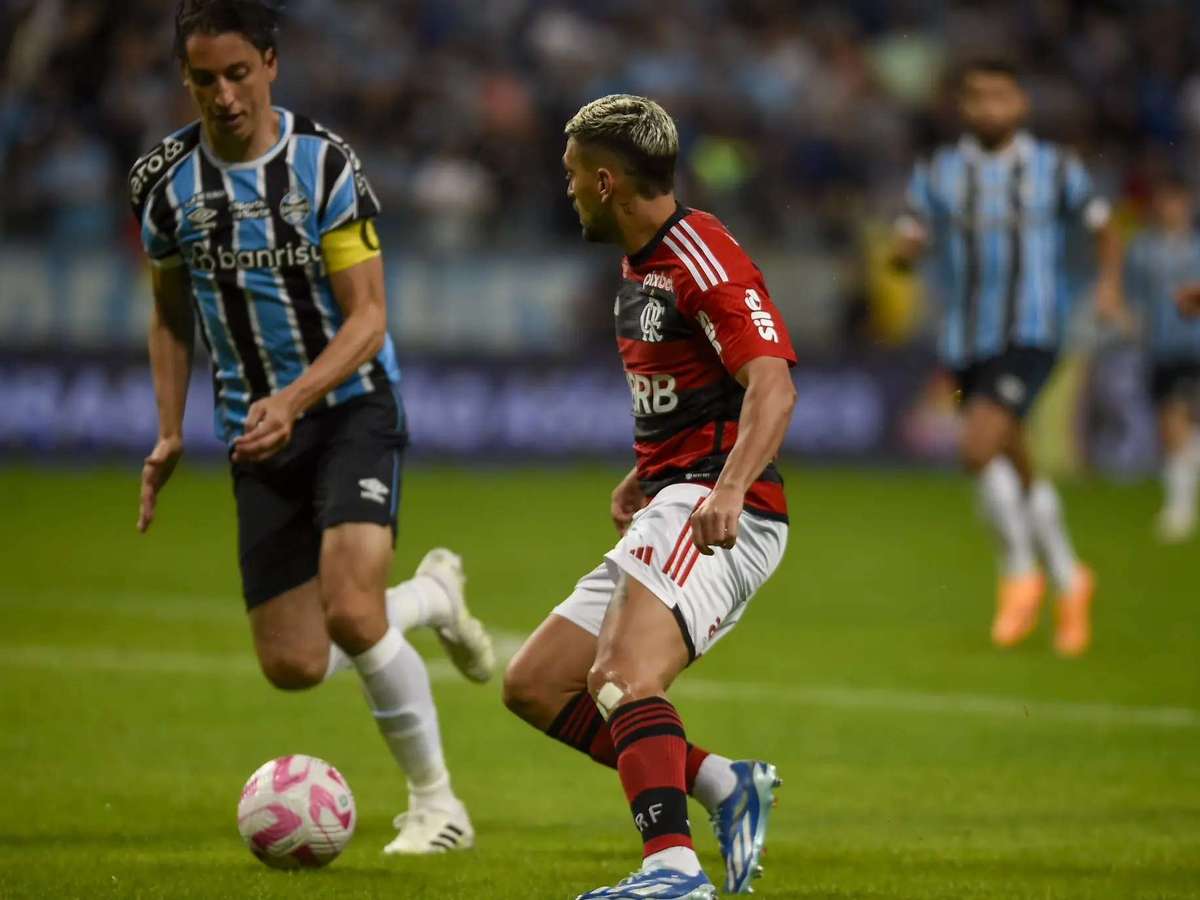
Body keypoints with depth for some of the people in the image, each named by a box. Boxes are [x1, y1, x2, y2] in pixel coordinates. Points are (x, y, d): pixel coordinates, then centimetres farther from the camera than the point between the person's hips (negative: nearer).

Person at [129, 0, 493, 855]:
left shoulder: (325, 163, -14)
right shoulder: (165, 180, -2)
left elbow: (368, 318, -16)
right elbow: (171, 314, 14)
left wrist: (293, 399, -31)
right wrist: (170, 434, 6)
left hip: (353, 407, -4)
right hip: (257, 431, 4)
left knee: (350, 610, -24)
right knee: (294, 665, -1)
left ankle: (435, 801, -4)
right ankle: (433, 595, 30)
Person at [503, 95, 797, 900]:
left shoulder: (702, 257, -12)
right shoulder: (639, 265, 19)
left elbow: (772, 385, -24)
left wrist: (728, 489, -38)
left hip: (720, 518, -11)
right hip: (668, 510, 11)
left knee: (621, 678, -31)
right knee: (534, 686, 8)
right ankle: (725, 785, 4)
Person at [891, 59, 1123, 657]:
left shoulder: (1055, 169, 2)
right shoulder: (937, 174, 5)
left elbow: (1101, 224, 14)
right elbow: (906, 246, 3)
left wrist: (1110, 282, -3)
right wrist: (904, 249, -20)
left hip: (1029, 338, -4)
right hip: (964, 343, 4)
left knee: (980, 449, -23)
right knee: (1018, 474, 13)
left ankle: (1019, 571, -5)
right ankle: (1070, 583, 32)